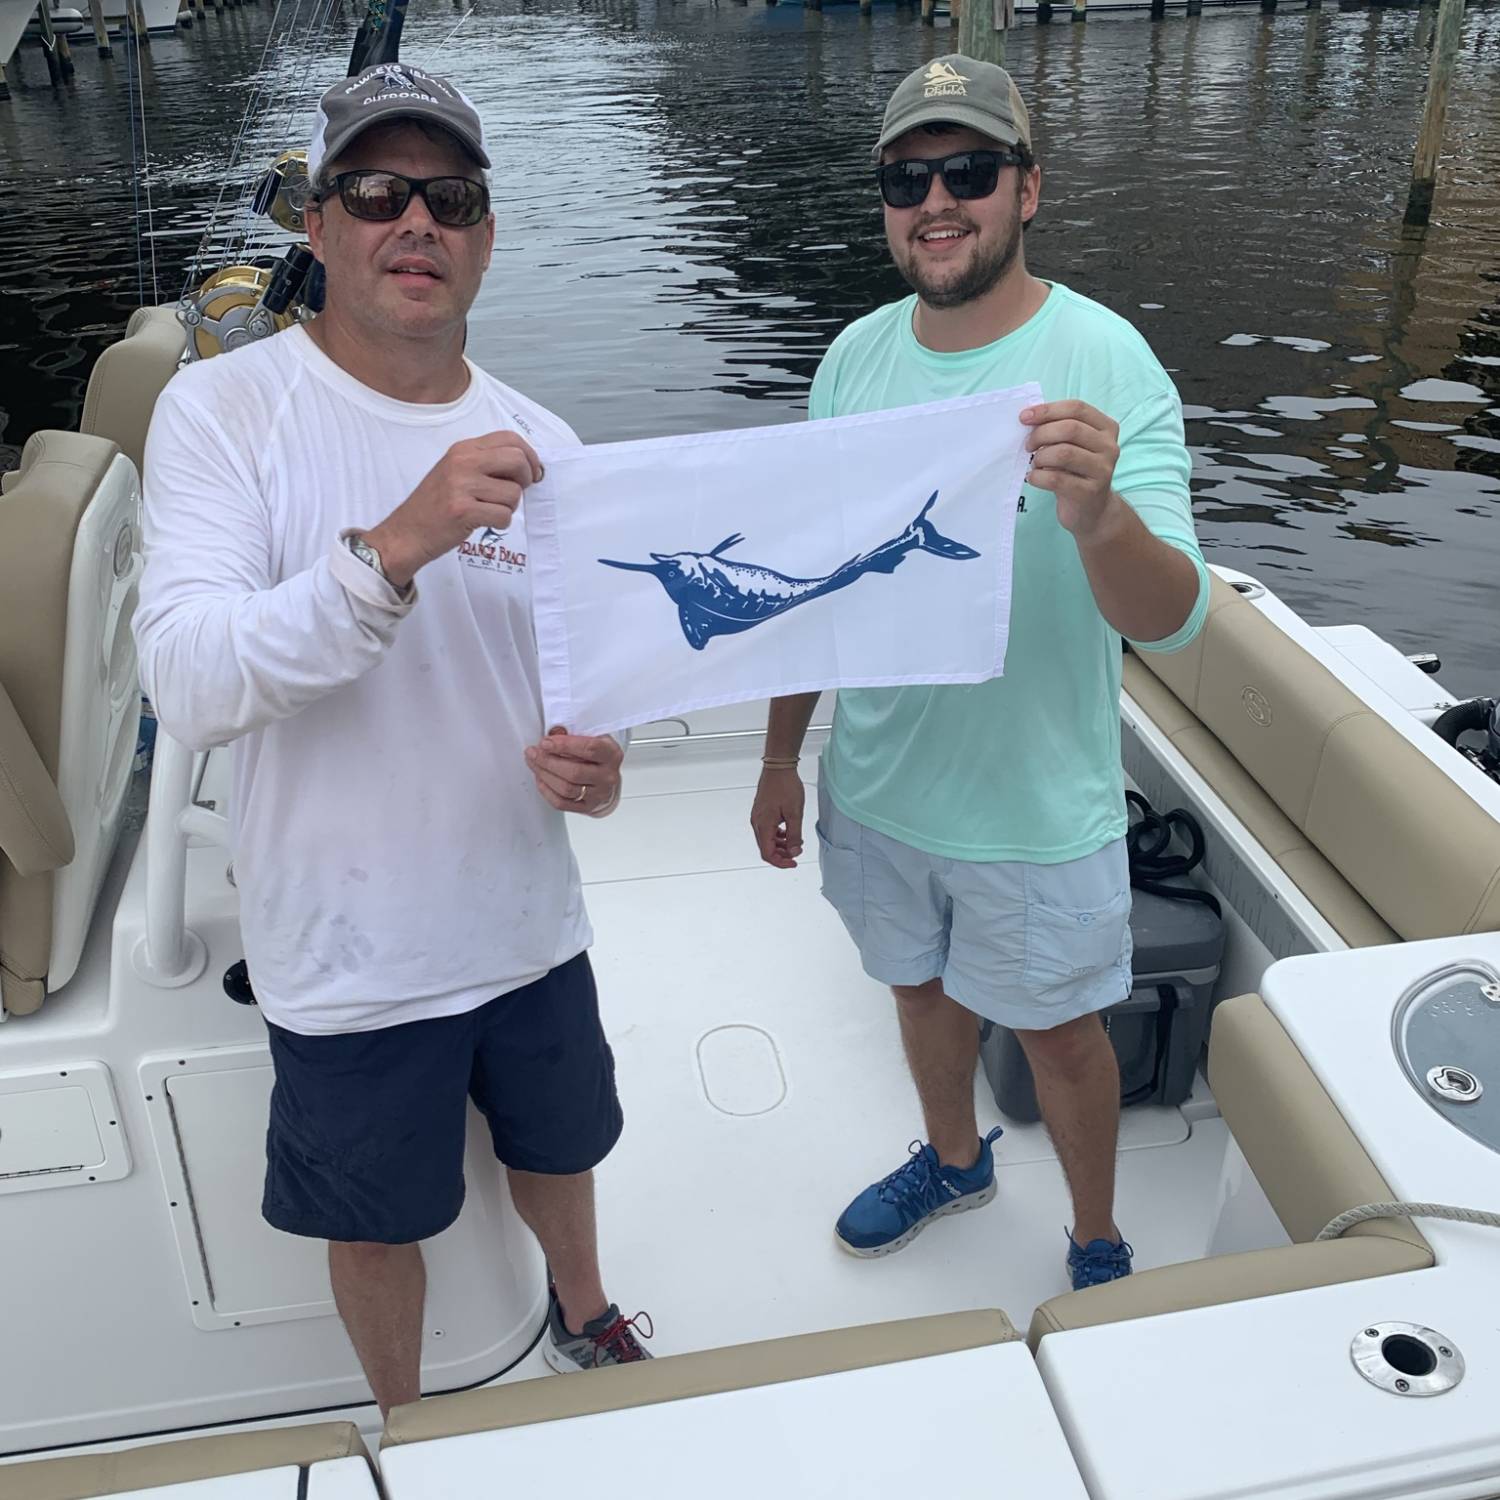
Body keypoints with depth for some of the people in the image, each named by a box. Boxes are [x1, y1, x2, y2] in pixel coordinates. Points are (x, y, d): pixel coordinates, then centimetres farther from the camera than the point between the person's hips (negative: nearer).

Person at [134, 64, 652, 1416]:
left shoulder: (538, 442, -3)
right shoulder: (224, 409, -15)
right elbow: (187, 686, -27)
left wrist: (596, 764, -16)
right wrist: (395, 546, -40)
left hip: (529, 922, 4)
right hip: (349, 956, -3)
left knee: (558, 1149, 27)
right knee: (378, 1221, 20)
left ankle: (583, 1318, 60)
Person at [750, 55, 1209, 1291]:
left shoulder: (1107, 365, -18)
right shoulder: (856, 358, -3)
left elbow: (1170, 621, -26)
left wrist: (1098, 514, -48)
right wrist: (782, 757, 7)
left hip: (1036, 805, -4)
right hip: (878, 782, 5)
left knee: (1060, 1031, 14)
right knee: (922, 982, 24)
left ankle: (1098, 1245, 42)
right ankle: (955, 1159, 54)